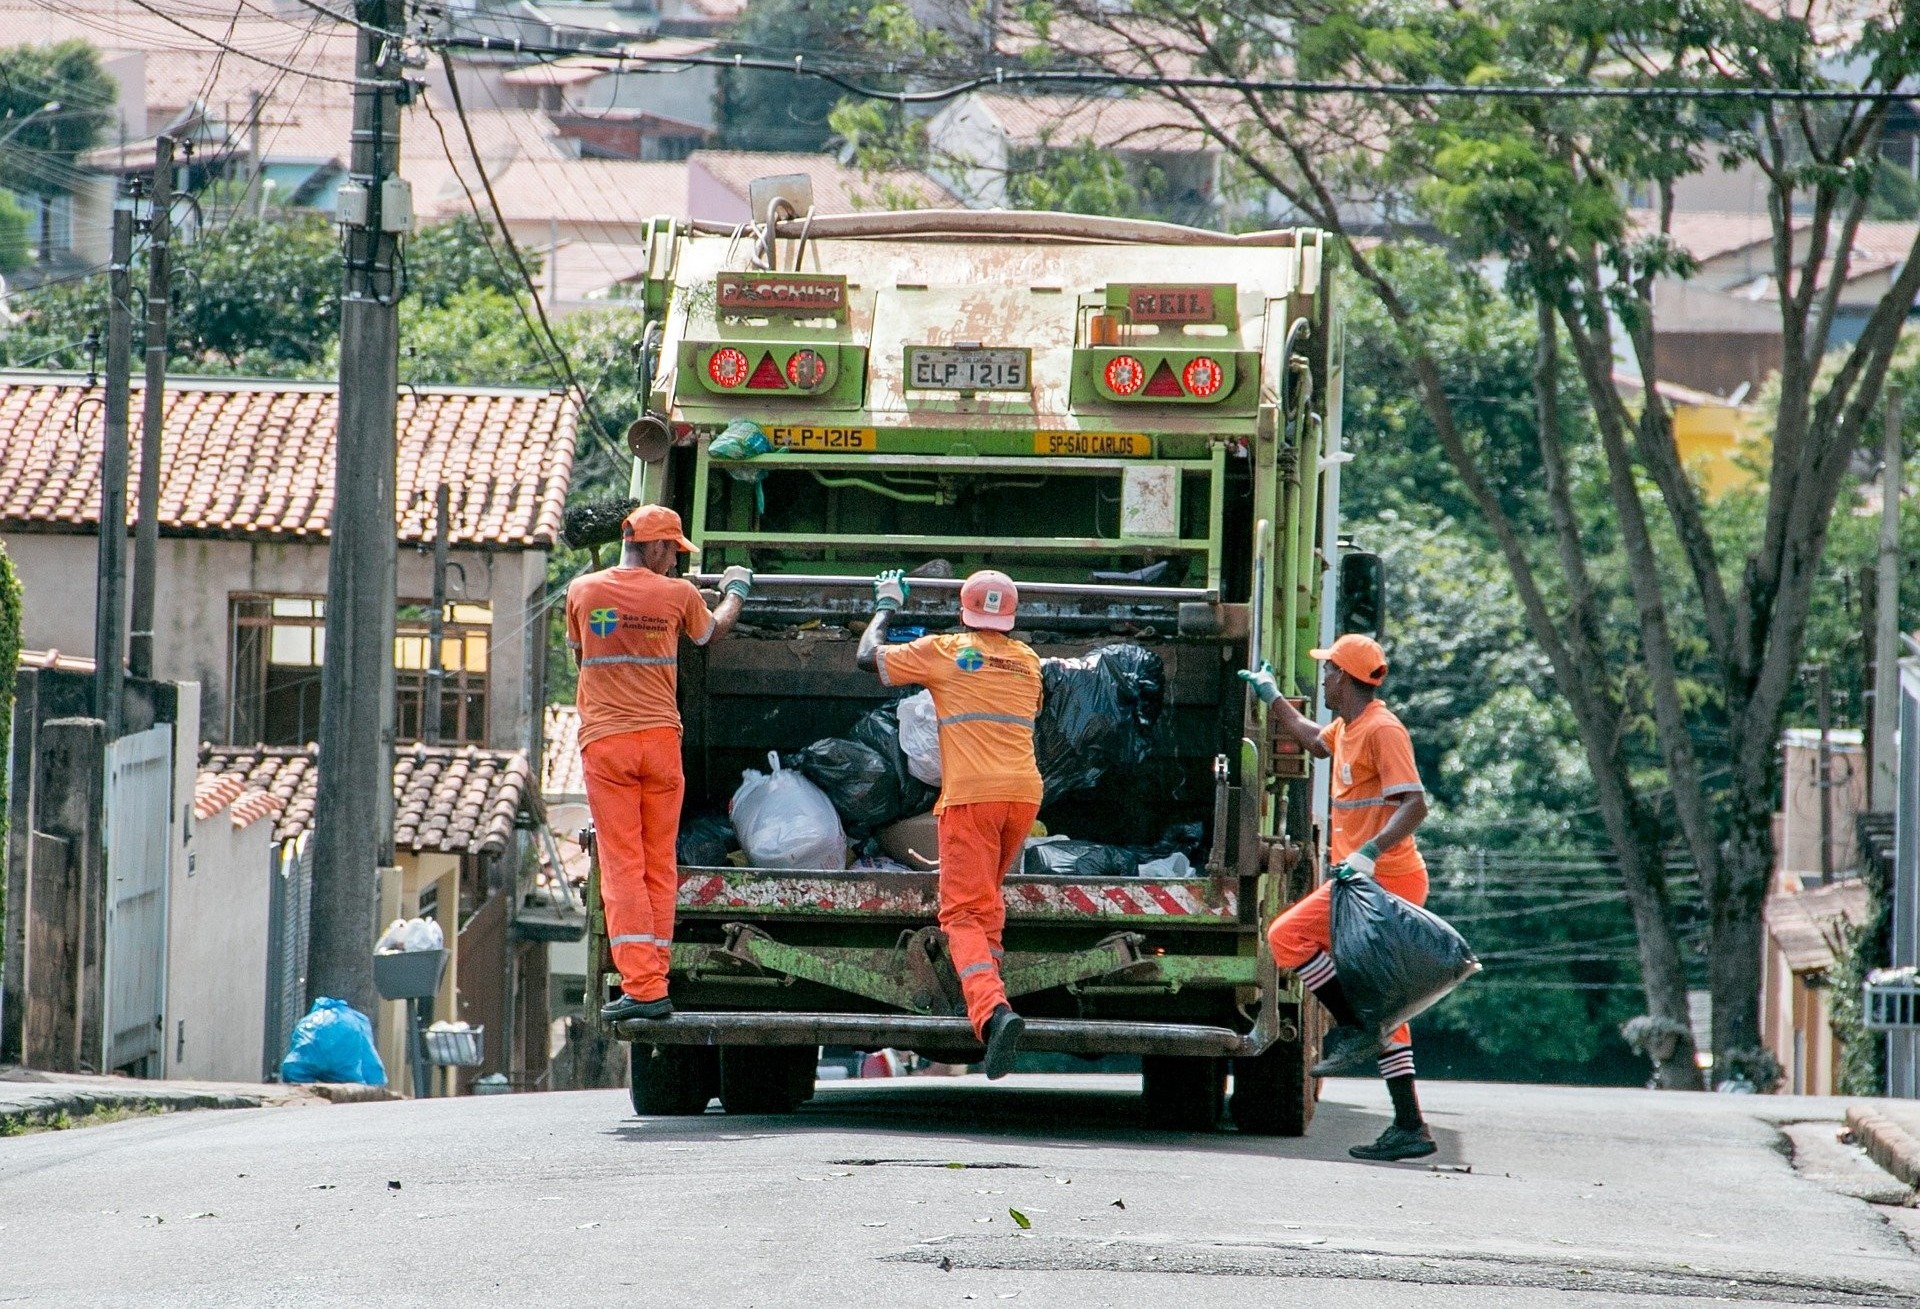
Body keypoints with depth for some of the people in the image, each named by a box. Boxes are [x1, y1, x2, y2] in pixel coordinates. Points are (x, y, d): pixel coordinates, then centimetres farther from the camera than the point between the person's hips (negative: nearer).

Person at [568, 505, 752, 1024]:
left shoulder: (583, 591, 1)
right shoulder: (677, 594, -1)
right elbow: (713, 631, 22)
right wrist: (735, 591, 42)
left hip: (604, 744, 0)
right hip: (661, 739, 1)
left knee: (622, 868, -4)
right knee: (660, 868, 9)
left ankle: (641, 986, -13)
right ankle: (654, 984, 9)